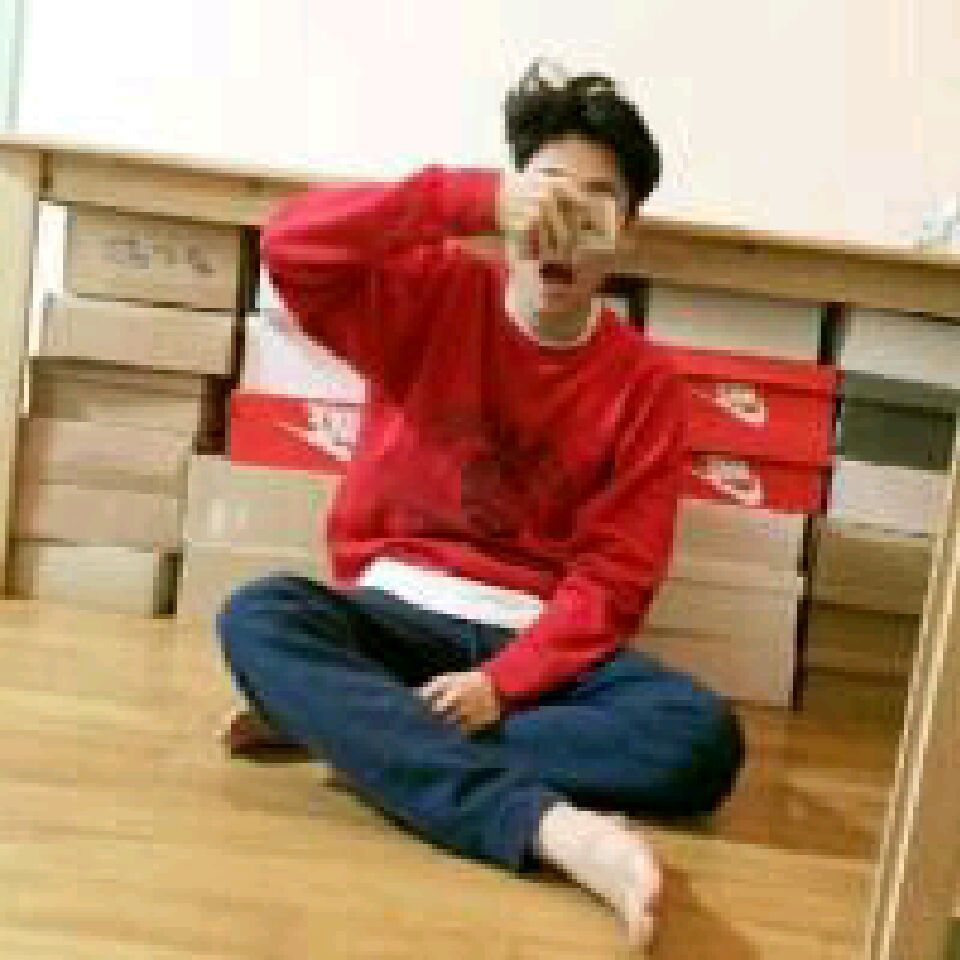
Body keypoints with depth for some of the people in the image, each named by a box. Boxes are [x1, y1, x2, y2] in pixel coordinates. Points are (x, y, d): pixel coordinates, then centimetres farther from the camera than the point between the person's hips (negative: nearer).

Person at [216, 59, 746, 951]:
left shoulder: (646, 383, -2)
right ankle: (550, 823, -43)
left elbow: (614, 575, -7)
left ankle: (344, 720, -25)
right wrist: (477, 200, -30)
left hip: (535, 636, 1)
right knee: (258, 614, -32)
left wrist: (504, 683, -22)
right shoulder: (434, 293, -1)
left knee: (703, 741, -26)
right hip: (395, 610, 0)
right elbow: (292, 243, -20)